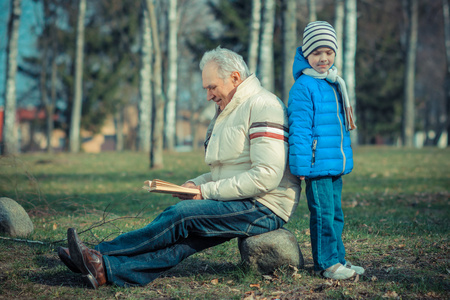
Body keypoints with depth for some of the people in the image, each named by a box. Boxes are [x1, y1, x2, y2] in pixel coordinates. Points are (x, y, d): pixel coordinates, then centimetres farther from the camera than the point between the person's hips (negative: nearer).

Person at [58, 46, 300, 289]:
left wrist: (207, 191, -17)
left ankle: (103, 255, -16)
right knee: (184, 237, -12)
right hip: (243, 205, 8)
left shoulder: (262, 106, -12)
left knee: (181, 215, -19)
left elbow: (267, 176, -22)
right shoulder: (228, 111, 21)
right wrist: (196, 184, 4)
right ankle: (108, 270, -28)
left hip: (265, 208, -8)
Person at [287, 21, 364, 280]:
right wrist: (302, 166, -17)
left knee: (336, 213, 14)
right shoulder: (303, 87, -11)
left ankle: (338, 258, 23)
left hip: (335, 166, 8)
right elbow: (299, 129, -14)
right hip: (317, 166, -8)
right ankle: (327, 263, 4)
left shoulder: (335, 84, 15)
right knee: (323, 214, -4)